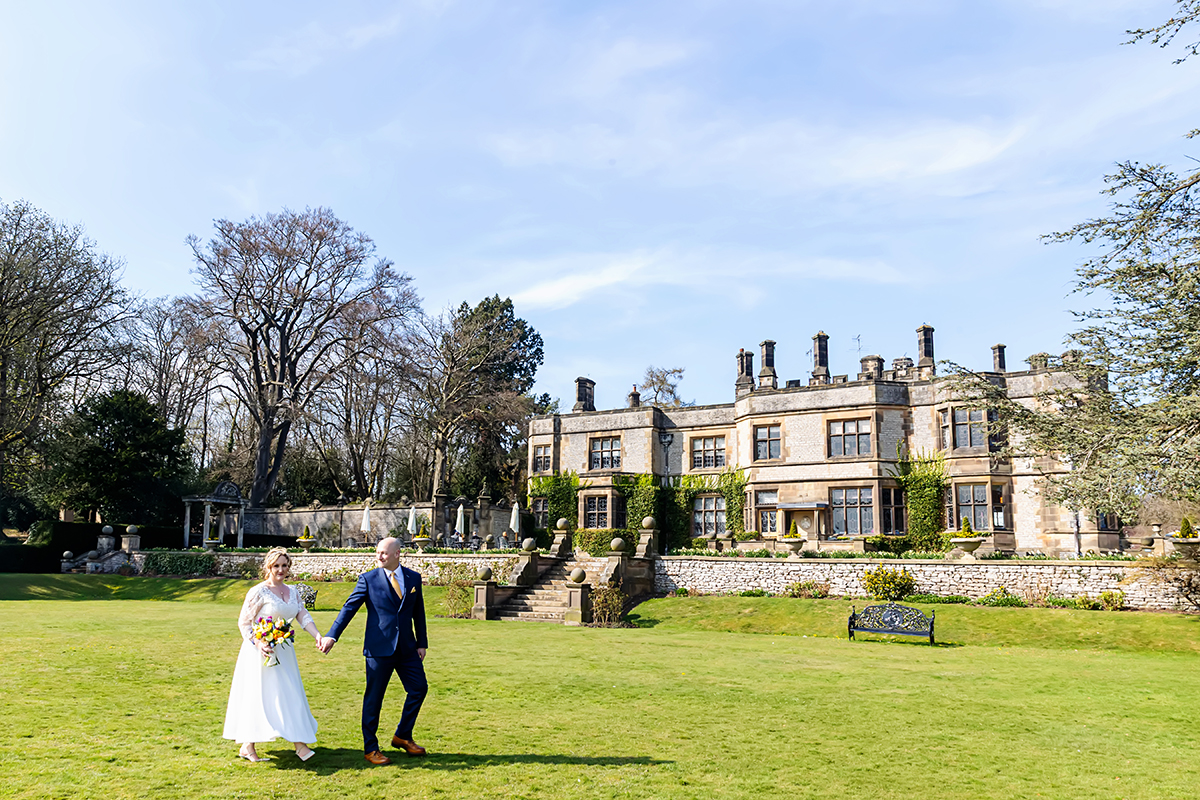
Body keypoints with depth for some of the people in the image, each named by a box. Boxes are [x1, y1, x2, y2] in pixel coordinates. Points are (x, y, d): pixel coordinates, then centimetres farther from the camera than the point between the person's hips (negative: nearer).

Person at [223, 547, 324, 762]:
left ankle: (299, 742, 9)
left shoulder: (292, 592, 9)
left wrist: (318, 636, -13)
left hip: (284, 652, 6)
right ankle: (247, 745, 9)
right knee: (259, 695, -2)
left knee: (290, 694, 6)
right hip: (262, 651, -6)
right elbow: (244, 622, -8)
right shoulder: (259, 592, -9)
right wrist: (258, 644, -22)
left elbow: (303, 617, 3)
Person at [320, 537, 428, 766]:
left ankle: (403, 736, 25)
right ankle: (370, 749, 16)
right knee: (374, 698, 3)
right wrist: (332, 636, -15)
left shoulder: (414, 578, 6)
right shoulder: (368, 579, -4)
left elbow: (418, 612, 12)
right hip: (379, 648, -4)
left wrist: (422, 643, 11)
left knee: (419, 689, 6)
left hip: (407, 648, 4)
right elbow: (349, 608, -6)